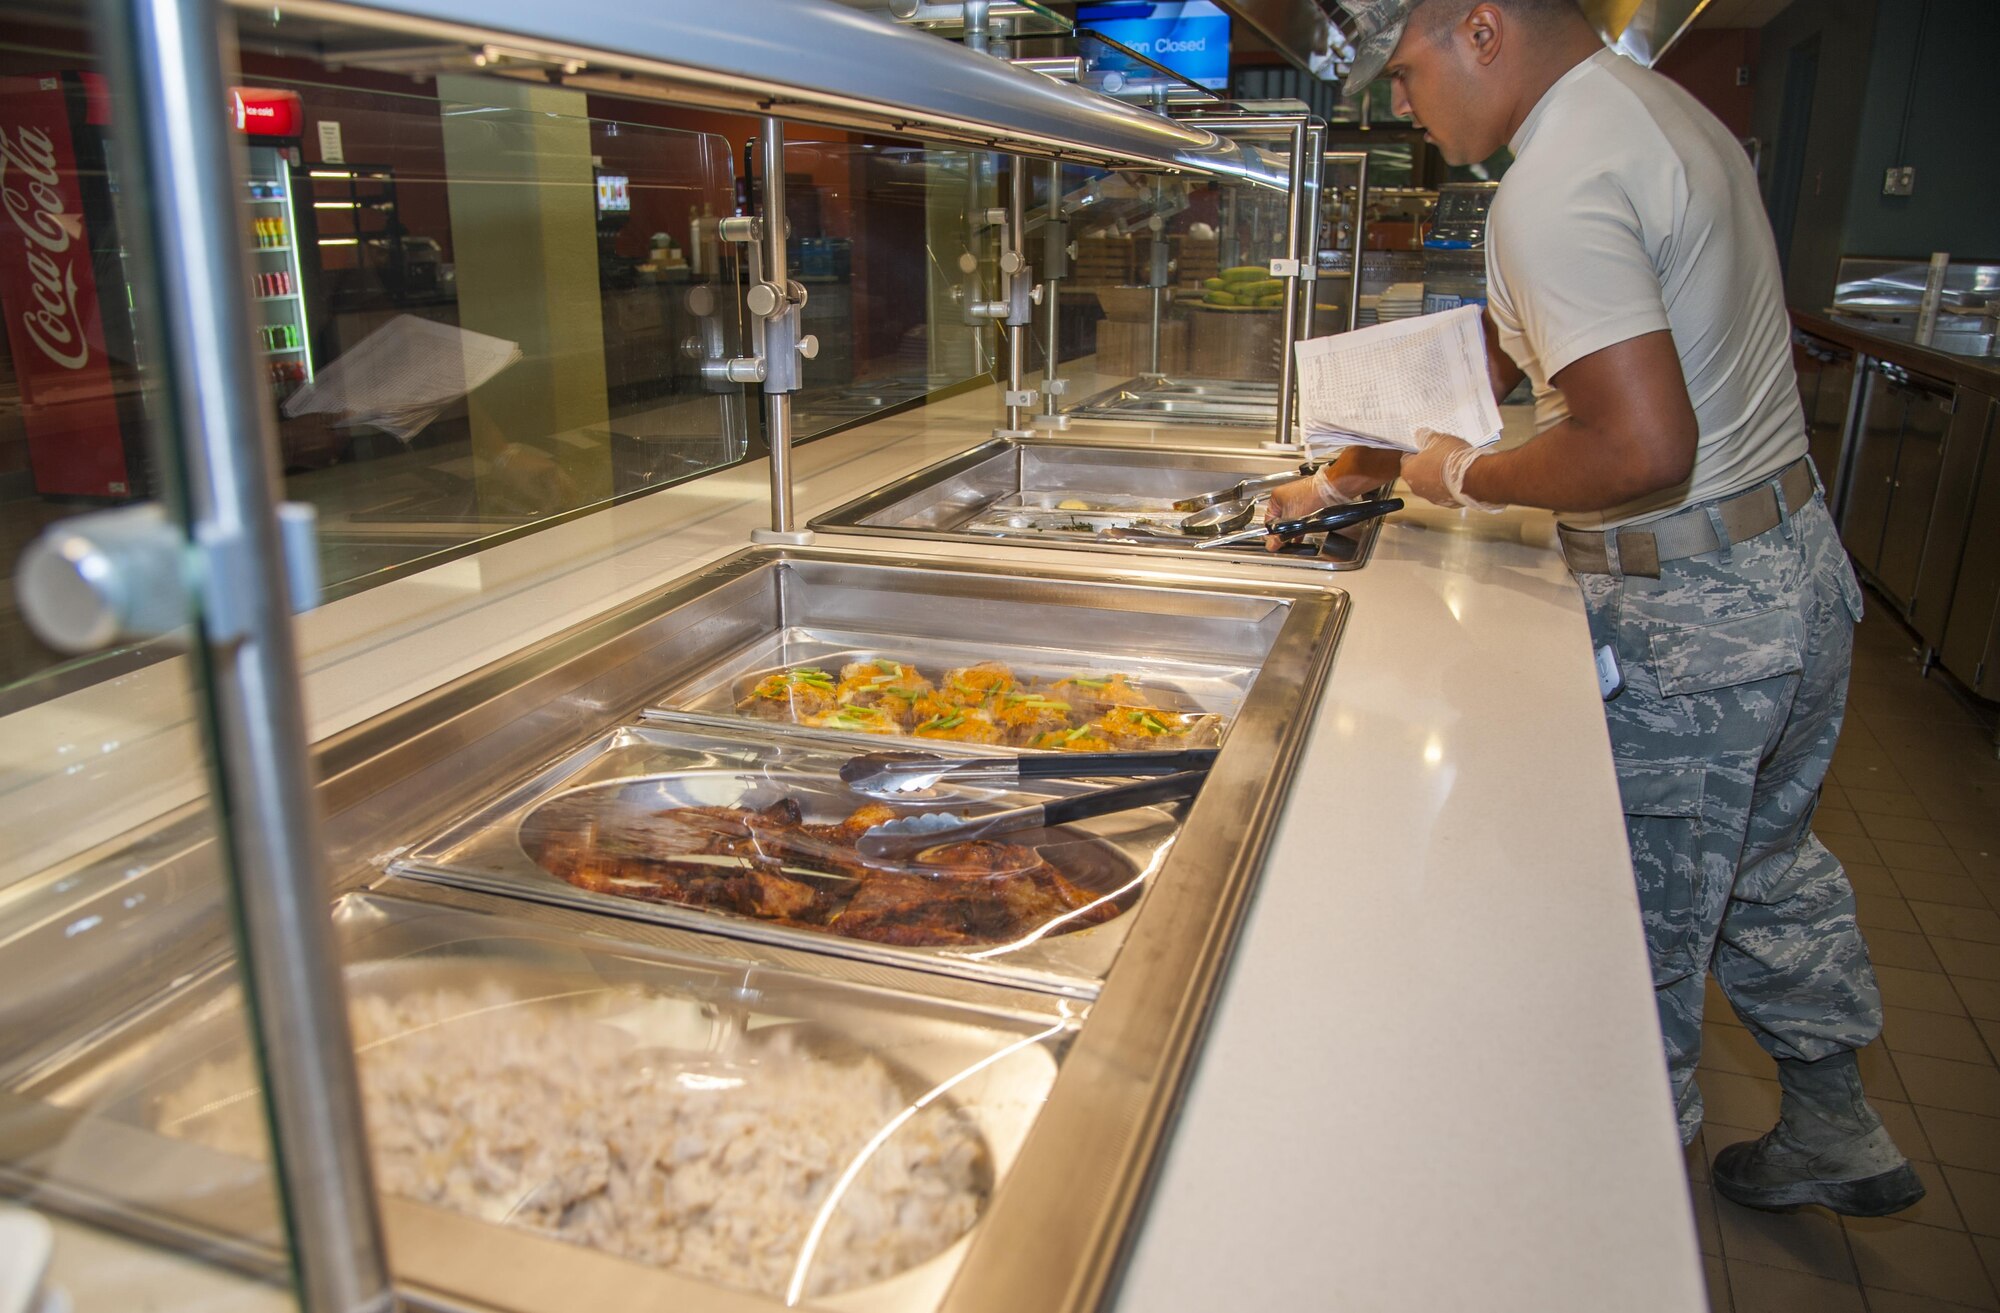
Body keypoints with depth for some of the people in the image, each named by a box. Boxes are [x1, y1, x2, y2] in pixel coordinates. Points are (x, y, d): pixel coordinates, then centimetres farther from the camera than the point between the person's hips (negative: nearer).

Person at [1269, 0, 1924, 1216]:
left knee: (1645, 935, 8)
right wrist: (1356, 469, 17)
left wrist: (1468, 477, -14)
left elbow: (1645, 450, -31)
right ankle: (1837, 1132, 45)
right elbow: (1512, 347, 16)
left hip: (1686, 619, -10)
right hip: (1801, 567, 10)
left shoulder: (1556, 188, -23)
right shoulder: (1659, 105, 10)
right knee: (1767, 865, 26)